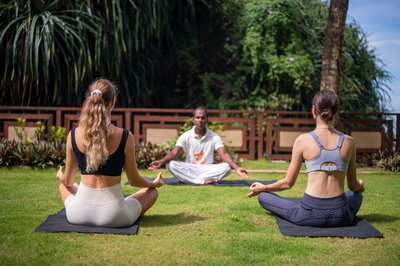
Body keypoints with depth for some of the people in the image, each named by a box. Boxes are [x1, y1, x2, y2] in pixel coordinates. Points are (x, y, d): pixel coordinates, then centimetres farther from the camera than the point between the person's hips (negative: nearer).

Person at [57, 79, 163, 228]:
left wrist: (60, 176, 32)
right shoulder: (125, 137, -12)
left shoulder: (73, 135, -5)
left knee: (64, 186, 36)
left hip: (79, 215, 3)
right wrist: (155, 183, 21)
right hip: (114, 217, -2)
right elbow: (134, 181, -1)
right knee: (152, 191, 25)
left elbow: (67, 181, 7)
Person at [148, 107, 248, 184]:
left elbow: (223, 154, -14)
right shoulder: (186, 136, -3)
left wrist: (237, 168, -33)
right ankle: (204, 181, -34)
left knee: (226, 167, -28)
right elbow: (175, 152, -15)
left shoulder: (214, 137, -2)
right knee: (171, 164, -28)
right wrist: (161, 162, -36)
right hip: (189, 170, 0)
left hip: (208, 170, 0)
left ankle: (189, 180, -30)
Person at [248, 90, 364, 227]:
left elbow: (288, 183, 1)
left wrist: (262, 187, 20)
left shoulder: (303, 140, -6)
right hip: (341, 216, 4)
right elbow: (353, 186, 13)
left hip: (310, 215, -4)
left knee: (263, 196, 18)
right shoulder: (348, 142, 2)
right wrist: (360, 186, 38)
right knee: (357, 195, 39)